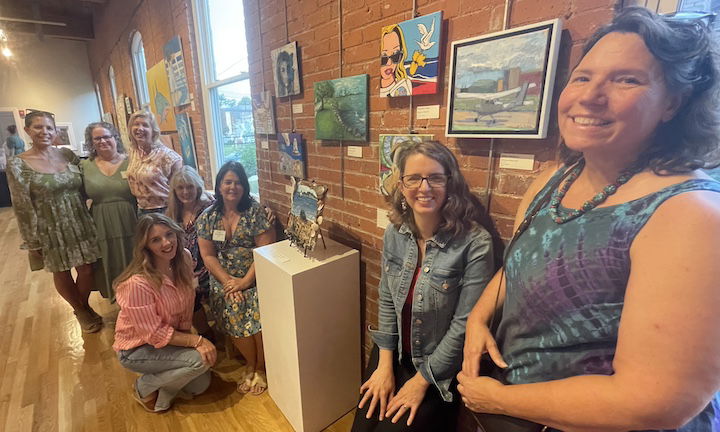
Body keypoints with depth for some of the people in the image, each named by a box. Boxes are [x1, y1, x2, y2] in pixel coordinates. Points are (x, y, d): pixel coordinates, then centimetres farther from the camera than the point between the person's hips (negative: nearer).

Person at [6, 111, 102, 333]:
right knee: (61, 273, 13)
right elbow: (22, 206, -7)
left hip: (79, 223, 2)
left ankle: (85, 306, 35)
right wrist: (32, 242, -7)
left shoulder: (68, 155, 2)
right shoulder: (18, 165, -8)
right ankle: (80, 311, 35)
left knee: (86, 270, 9)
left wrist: (90, 220, 5)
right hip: (50, 229, -2)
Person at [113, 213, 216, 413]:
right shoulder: (137, 283, -33)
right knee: (201, 359, -23)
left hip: (172, 338, 6)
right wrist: (197, 341, -25)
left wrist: (188, 336, -8)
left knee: (200, 384, 0)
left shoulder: (184, 258, -14)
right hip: (136, 349, -6)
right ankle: (144, 388, 3)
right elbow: (154, 334, -24)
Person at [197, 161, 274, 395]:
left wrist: (245, 281, -15)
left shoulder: (255, 211, -5)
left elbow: (265, 250, -10)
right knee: (234, 312, -21)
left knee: (260, 317, -22)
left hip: (254, 279, -2)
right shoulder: (207, 217, 5)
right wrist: (228, 281, -11)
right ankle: (251, 365, 7)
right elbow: (208, 255, 2)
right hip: (223, 281, 2)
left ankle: (260, 368, 6)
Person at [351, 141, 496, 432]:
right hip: (394, 352, 4)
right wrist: (384, 364, -3)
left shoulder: (475, 243, -23)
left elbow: (465, 324, -18)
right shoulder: (394, 233, -8)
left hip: (440, 366, -3)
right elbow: (386, 301, 0)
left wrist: (422, 380, -11)